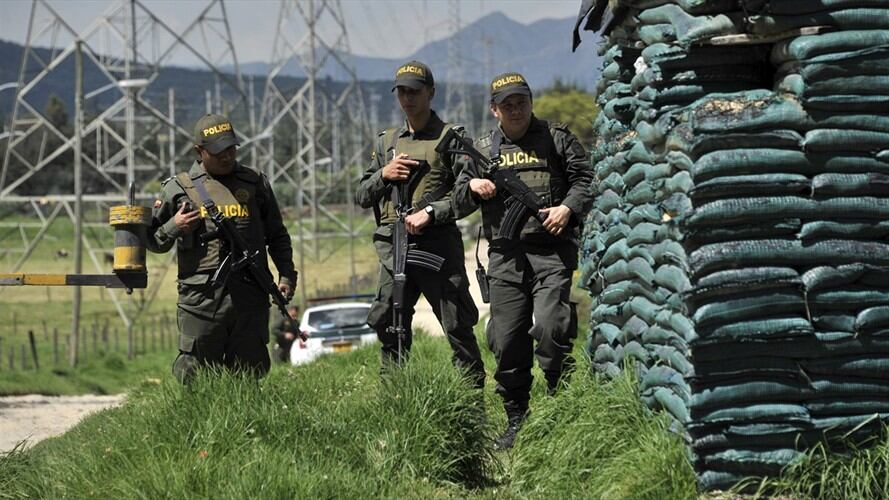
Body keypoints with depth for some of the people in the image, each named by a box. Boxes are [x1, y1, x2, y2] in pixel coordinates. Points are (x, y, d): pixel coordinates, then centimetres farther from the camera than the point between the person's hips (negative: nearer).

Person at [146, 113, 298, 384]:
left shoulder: (254, 183, 14)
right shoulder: (179, 188, 8)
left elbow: (277, 235, 19)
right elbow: (153, 241, 14)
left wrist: (287, 275, 6)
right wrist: (174, 227, -7)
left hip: (250, 298, 2)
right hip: (201, 298, -2)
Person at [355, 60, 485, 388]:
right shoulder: (386, 142, 20)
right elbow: (361, 197, 19)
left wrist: (431, 212, -15)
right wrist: (383, 175, 0)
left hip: (437, 243, -5)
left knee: (458, 326, -5)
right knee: (387, 324, 3)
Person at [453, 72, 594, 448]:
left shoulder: (556, 138, 10)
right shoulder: (483, 150, 17)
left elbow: (586, 179, 8)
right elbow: (458, 205, 18)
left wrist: (568, 207, -10)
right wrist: (473, 187, -4)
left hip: (551, 251, -3)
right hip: (505, 256, 3)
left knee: (550, 328, -19)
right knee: (506, 341, 1)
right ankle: (516, 421, 11)